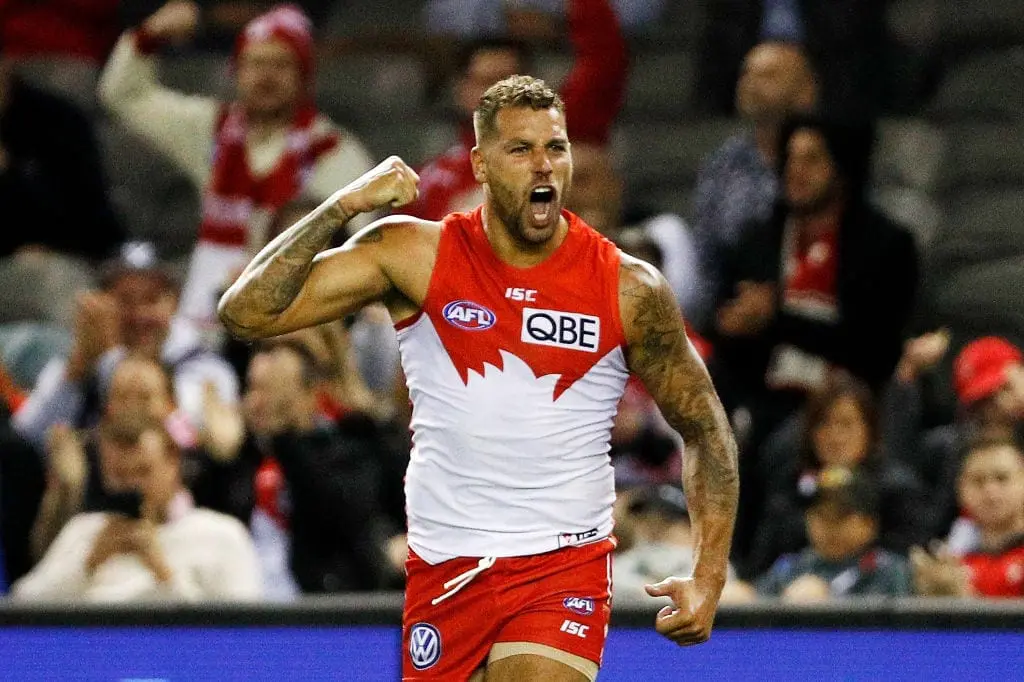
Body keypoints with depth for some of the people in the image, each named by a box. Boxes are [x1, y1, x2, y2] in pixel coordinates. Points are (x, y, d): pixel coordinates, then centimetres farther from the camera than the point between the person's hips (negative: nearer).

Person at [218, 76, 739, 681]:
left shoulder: (629, 289, -4)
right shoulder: (417, 256, -4)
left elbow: (707, 430, 6)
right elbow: (247, 313, -8)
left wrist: (708, 578, -3)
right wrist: (345, 205, -15)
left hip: (565, 568, -2)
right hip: (443, 570, 2)